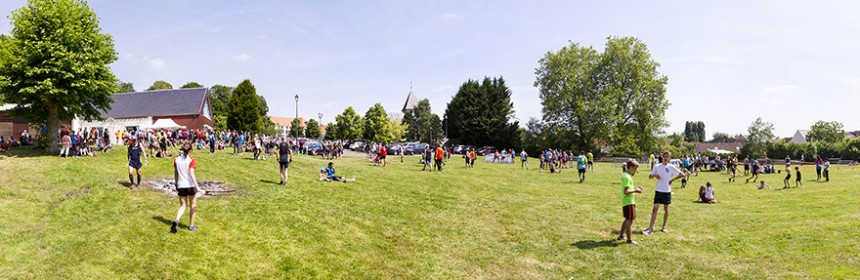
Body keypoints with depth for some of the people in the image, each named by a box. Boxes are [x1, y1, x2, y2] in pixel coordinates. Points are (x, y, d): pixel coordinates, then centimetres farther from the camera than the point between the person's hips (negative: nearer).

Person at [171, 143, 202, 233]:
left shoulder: (176, 160, 3)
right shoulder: (191, 160, -11)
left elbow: (175, 174, 10)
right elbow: (191, 174, -18)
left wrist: (176, 185, 21)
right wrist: (197, 187, -21)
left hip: (180, 186, 4)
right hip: (190, 185, -4)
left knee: (182, 206, 14)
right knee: (193, 206, 12)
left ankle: (176, 220, -13)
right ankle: (191, 226, 18)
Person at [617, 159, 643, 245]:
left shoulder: (625, 175, 12)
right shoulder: (627, 177, -19)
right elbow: (626, 191, -25)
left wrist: (635, 188, 11)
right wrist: (635, 191, -15)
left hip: (626, 201, 11)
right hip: (629, 202, -11)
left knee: (627, 219, 20)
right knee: (630, 220, -4)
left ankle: (621, 236, 30)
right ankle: (629, 240, 3)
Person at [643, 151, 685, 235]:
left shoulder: (671, 167, -3)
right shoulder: (657, 166, 2)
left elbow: (682, 174, -3)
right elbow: (649, 176, 7)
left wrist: (672, 180, -7)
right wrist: (655, 175, -14)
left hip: (667, 191, -1)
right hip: (658, 190, 1)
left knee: (666, 209, 10)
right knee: (655, 208, -5)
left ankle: (664, 227, 22)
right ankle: (651, 228, -5)